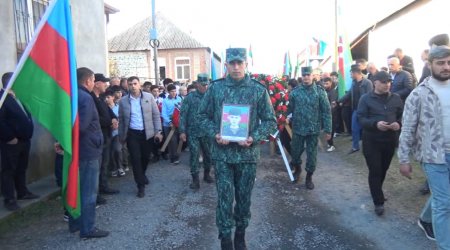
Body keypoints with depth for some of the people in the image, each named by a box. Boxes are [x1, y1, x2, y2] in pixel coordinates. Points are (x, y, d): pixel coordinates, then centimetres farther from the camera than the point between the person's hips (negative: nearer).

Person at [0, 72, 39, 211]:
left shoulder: (18, 97, 14)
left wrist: (27, 134, 13)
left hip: (24, 140, 8)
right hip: (11, 142, -8)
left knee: (21, 168, 18)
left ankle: (22, 192, 30)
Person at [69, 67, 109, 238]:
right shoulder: (86, 98, -18)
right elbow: (82, 126, -26)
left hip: (77, 149, 10)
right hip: (88, 149, -9)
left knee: (77, 188, 18)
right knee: (89, 191, -1)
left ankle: (75, 223, 30)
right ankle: (87, 229, 7)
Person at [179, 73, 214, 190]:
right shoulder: (190, 97, -4)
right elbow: (183, 114, -4)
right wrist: (182, 131, -8)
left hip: (207, 132, 2)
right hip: (193, 132, -2)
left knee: (208, 154, 12)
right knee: (194, 155, 0)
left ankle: (207, 174, 32)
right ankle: (195, 179, 10)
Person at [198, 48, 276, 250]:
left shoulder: (258, 90, -2)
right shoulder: (215, 88, 0)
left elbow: (270, 120, 1)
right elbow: (203, 115, 6)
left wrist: (254, 138, -14)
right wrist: (214, 134, -11)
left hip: (247, 153, 1)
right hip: (222, 153, 0)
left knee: (244, 197, 14)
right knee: (225, 197, 4)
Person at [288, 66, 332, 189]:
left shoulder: (320, 91, -5)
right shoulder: (295, 91, -1)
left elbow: (326, 111, -4)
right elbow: (290, 109, 7)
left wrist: (328, 129, -6)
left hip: (313, 129, -1)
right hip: (298, 128, 1)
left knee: (311, 154, 7)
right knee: (295, 151, 13)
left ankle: (309, 176, 26)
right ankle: (297, 169, 42)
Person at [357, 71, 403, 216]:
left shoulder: (396, 98, 5)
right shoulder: (366, 98, -6)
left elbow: (402, 116, 9)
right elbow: (360, 119, -11)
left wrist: (398, 124, -14)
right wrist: (375, 124, -28)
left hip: (390, 140, 4)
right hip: (372, 141, -4)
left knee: (383, 169, 18)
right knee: (375, 171, -3)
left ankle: (377, 192, 41)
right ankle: (379, 202, 7)